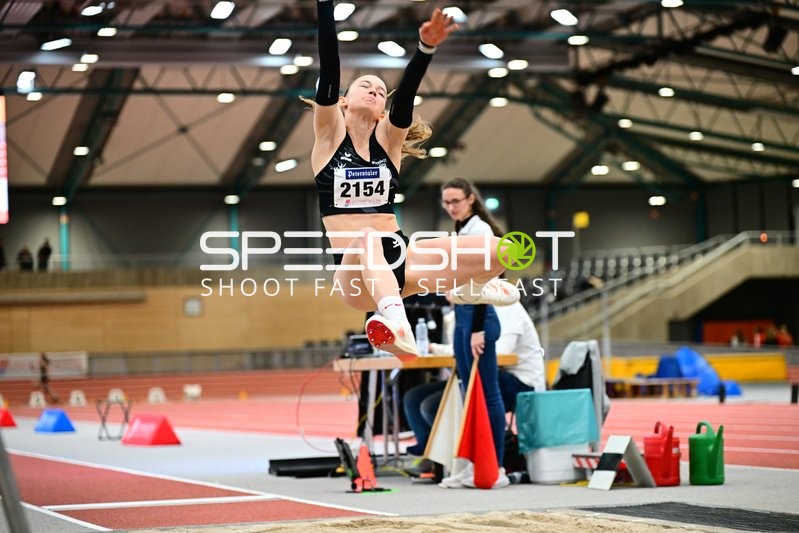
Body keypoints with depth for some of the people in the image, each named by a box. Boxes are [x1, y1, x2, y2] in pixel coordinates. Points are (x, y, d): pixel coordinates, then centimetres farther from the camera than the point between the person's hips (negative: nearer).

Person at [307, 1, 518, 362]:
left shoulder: (388, 138, 10)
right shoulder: (330, 134, 6)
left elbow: (406, 94, -8)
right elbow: (329, 71, -8)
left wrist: (427, 47, -27)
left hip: (400, 260, 4)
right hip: (356, 275, -3)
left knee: (498, 252, -15)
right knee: (366, 239, -40)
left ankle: (470, 288, 19)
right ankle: (397, 322, -65)